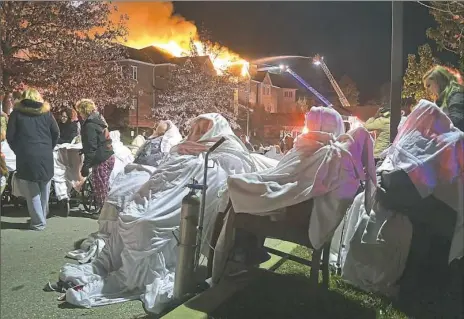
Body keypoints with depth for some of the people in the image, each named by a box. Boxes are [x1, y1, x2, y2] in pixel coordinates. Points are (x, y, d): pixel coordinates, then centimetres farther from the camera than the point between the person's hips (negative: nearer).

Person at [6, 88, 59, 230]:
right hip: (46, 156, 2)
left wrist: (18, 151, 15)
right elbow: (56, 133, 6)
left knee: (32, 191, 3)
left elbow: (10, 136, 2)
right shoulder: (46, 112, 9)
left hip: (26, 157, -2)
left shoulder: (17, 112, 4)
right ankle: (42, 217, 25)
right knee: (44, 189, 15)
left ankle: (38, 222, 4)